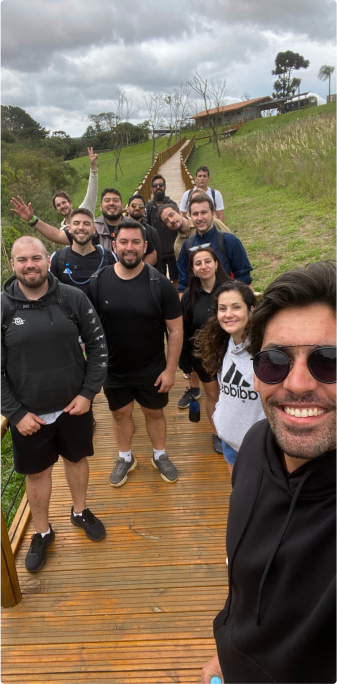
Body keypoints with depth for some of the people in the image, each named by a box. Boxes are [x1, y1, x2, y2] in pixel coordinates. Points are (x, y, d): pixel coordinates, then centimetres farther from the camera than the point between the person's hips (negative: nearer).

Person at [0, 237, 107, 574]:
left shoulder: (73, 298, -10)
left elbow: (97, 345, -3)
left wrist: (88, 392, -8)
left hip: (75, 405, 1)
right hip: (28, 413, -1)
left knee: (76, 458, 21)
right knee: (37, 472, 16)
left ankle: (80, 511, 48)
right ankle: (42, 532, 39)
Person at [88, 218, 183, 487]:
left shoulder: (160, 284, -15)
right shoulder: (98, 283, -10)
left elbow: (176, 330, -10)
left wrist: (170, 369, -10)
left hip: (152, 370, -1)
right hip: (113, 369, 2)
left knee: (154, 413, 17)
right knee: (121, 414, 19)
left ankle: (160, 456, 43)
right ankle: (125, 458, 44)